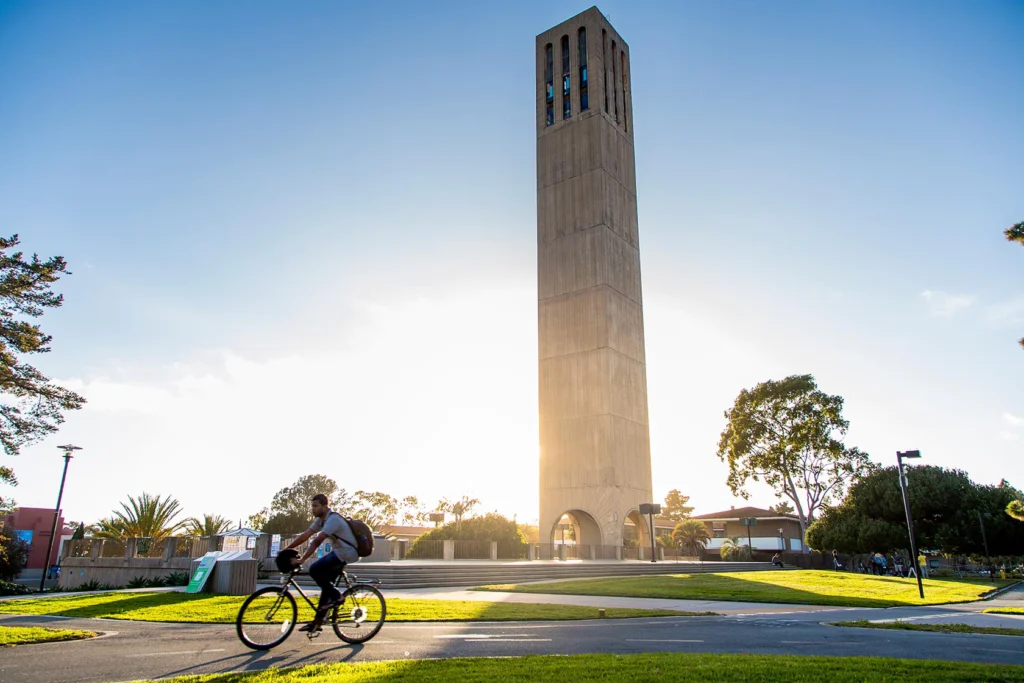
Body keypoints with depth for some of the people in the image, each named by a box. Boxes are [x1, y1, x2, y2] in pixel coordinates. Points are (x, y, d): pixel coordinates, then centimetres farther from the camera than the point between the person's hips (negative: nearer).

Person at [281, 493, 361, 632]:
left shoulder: (333, 519, -21)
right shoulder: (321, 520, 9)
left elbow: (316, 542, -26)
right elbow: (305, 535, 6)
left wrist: (301, 560, -28)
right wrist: (286, 550, -1)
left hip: (346, 553, -10)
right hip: (338, 553, 10)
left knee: (314, 569, -20)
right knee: (326, 584, 7)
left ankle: (336, 596, -6)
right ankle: (317, 622, 14)